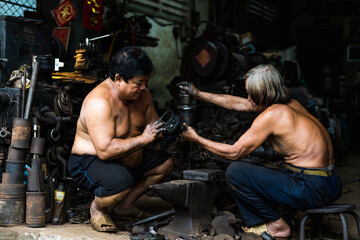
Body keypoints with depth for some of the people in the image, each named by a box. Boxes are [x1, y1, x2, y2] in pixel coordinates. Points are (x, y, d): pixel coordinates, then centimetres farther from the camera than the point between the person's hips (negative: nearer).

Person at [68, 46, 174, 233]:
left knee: (166, 163, 10)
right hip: (89, 161, -9)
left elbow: (153, 125, 11)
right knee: (122, 181, -38)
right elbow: (105, 150, -35)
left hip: (128, 159, 9)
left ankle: (124, 205, 15)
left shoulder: (142, 95, -1)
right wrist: (143, 139, -34)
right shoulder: (100, 101, -28)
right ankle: (97, 207, -2)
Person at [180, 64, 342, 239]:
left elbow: (234, 153, -9)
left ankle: (276, 225, 4)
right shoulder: (290, 104, 10)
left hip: (313, 190, -10)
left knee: (235, 171, -10)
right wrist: (200, 95, 22)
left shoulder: (271, 115, -16)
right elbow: (239, 103, 19)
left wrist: (197, 139, 3)